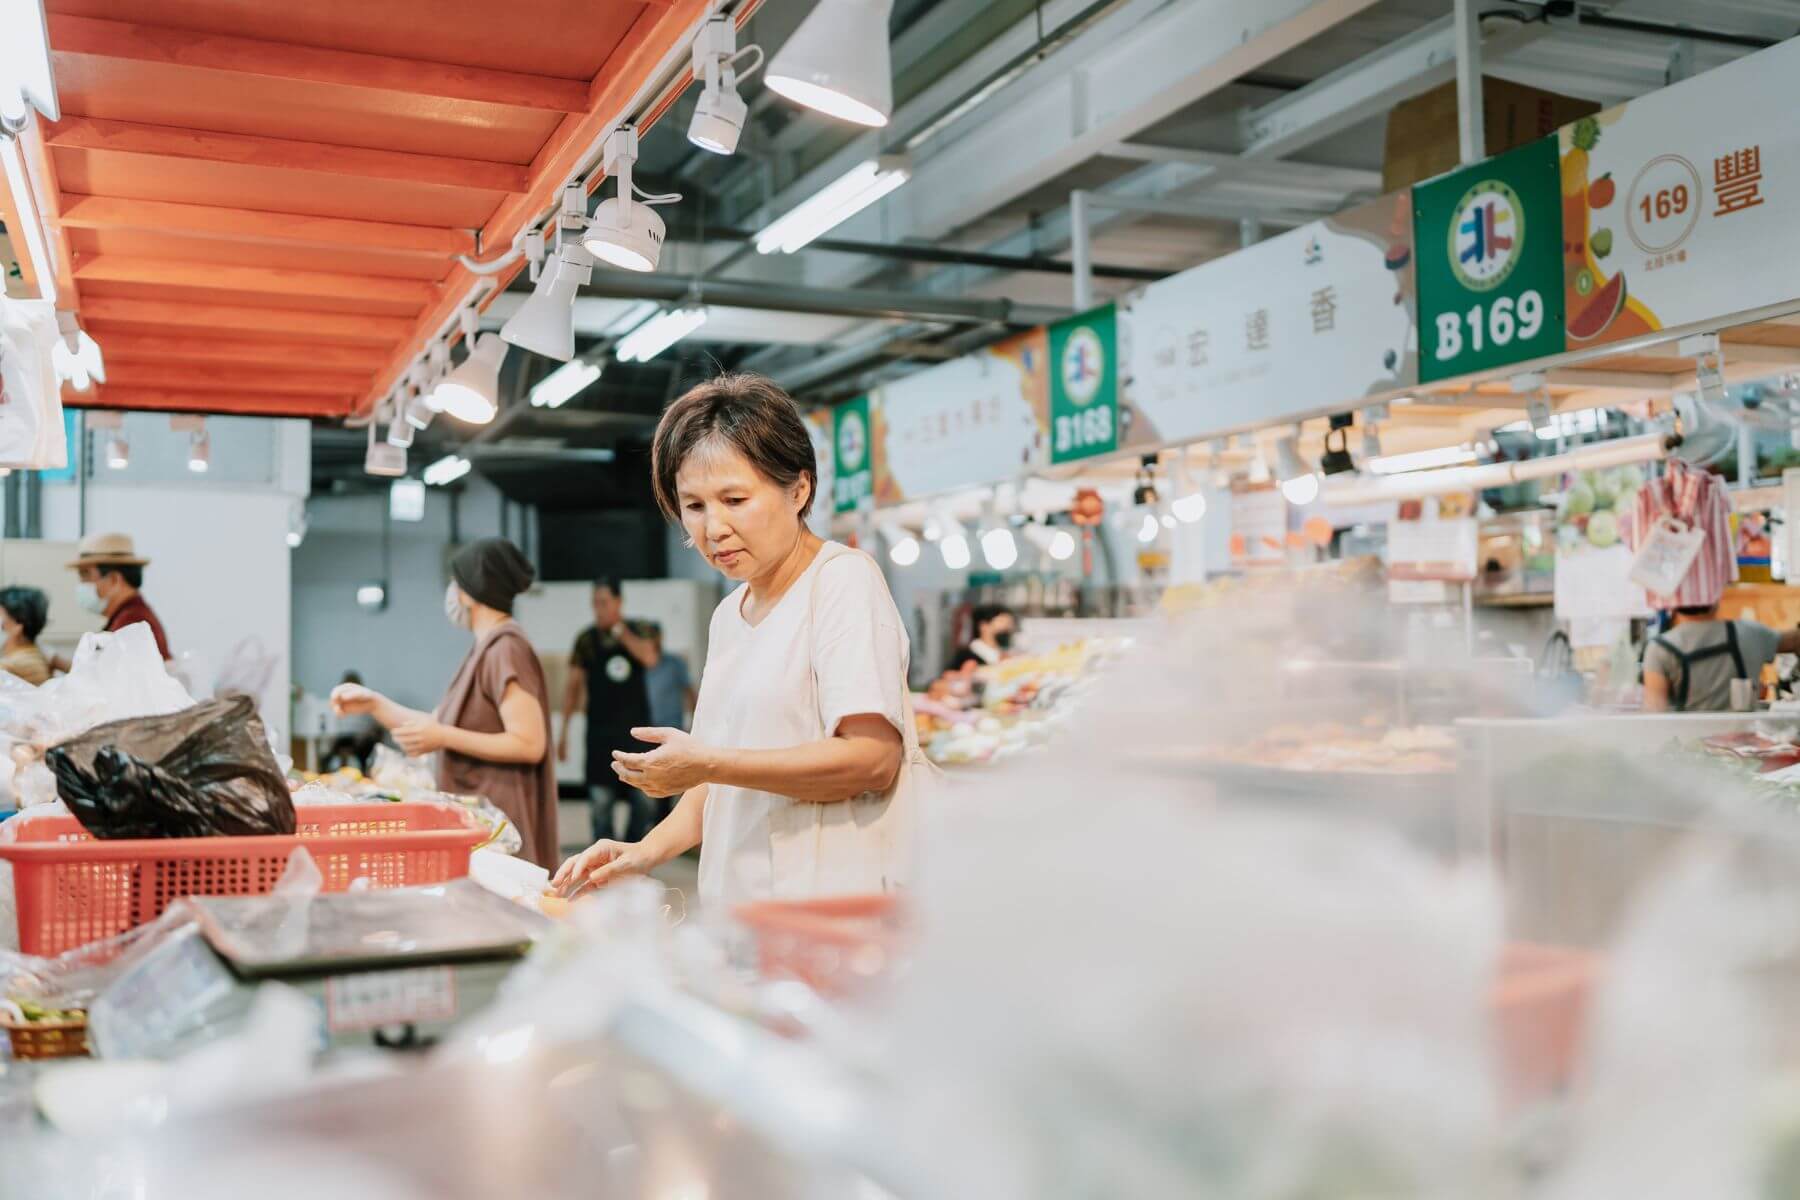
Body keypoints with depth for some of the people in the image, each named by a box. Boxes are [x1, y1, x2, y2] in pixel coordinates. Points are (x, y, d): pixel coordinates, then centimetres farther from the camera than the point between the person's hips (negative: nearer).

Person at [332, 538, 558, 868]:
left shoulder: (506, 650, -14)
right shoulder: (488, 650, 15)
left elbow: (529, 745, -21)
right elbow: (438, 726, 18)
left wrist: (443, 738, -19)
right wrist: (373, 704, 12)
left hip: (496, 821, -9)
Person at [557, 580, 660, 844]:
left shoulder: (638, 631, 4)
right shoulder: (587, 639, 2)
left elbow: (650, 658, -16)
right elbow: (574, 686, 5)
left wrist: (619, 631, -14)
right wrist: (564, 731, 2)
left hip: (636, 729, 1)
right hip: (600, 731, -1)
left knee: (644, 799, 1)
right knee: (601, 800, -2)